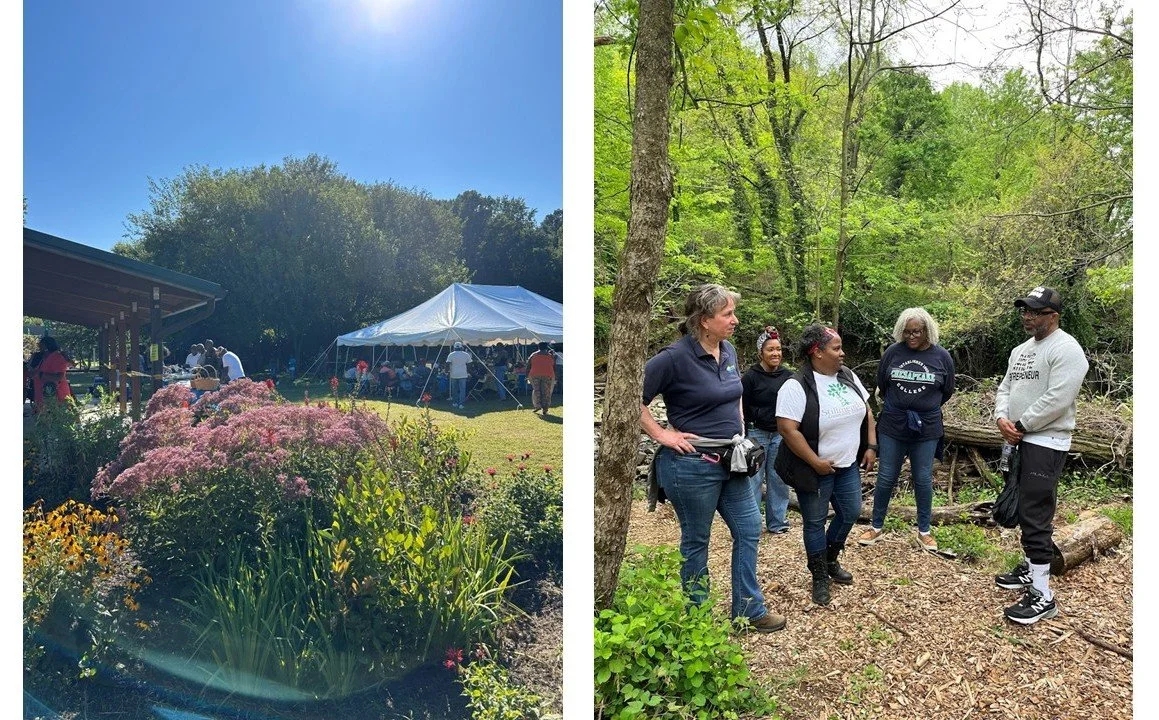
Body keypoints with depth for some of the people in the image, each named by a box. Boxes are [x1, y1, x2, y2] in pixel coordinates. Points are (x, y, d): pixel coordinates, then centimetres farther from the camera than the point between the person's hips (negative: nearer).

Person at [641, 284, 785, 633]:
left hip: (731, 462, 8)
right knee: (696, 541, 9)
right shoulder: (675, 357, -19)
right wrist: (663, 435, -17)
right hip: (692, 466, -8)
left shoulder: (728, 350, 5)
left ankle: (749, 609, 30)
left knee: (749, 530, 14)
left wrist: (739, 431, 14)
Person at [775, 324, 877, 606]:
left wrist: (871, 446, 4)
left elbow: (866, 411, 11)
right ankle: (820, 577, 22)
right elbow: (787, 428, -25)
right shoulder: (797, 386, -21)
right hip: (815, 469, -7)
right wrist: (816, 462, -22)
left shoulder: (848, 376, 2)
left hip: (848, 464, 7)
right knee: (815, 522, 6)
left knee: (850, 513, 15)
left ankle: (830, 561, 38)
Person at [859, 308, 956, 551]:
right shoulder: (893, 352, -4)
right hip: (892, 426, 0)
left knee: (923, 480, 9)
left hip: (926, 429, 0)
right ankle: (876, 526, 22)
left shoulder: (942, 356, -4)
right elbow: (881, 385, 8)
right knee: (886, 478, 7)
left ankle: (924, 531, 25)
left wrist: (926, 408, 11)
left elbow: (947, 391, 9)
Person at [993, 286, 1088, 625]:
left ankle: (1042, 595, -6)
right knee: (1025, 510, 17)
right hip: (1019, 442, 9)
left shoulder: (1066, 349, -14)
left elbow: (1056, 400, -22)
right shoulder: (1020, 350, 16)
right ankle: (1030, 568, 31)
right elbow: (1005, 388, 15)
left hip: (1045, 444, -9)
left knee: (1035, 516, -11)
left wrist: (1019, 426, -14)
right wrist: (1001, 418, -5)